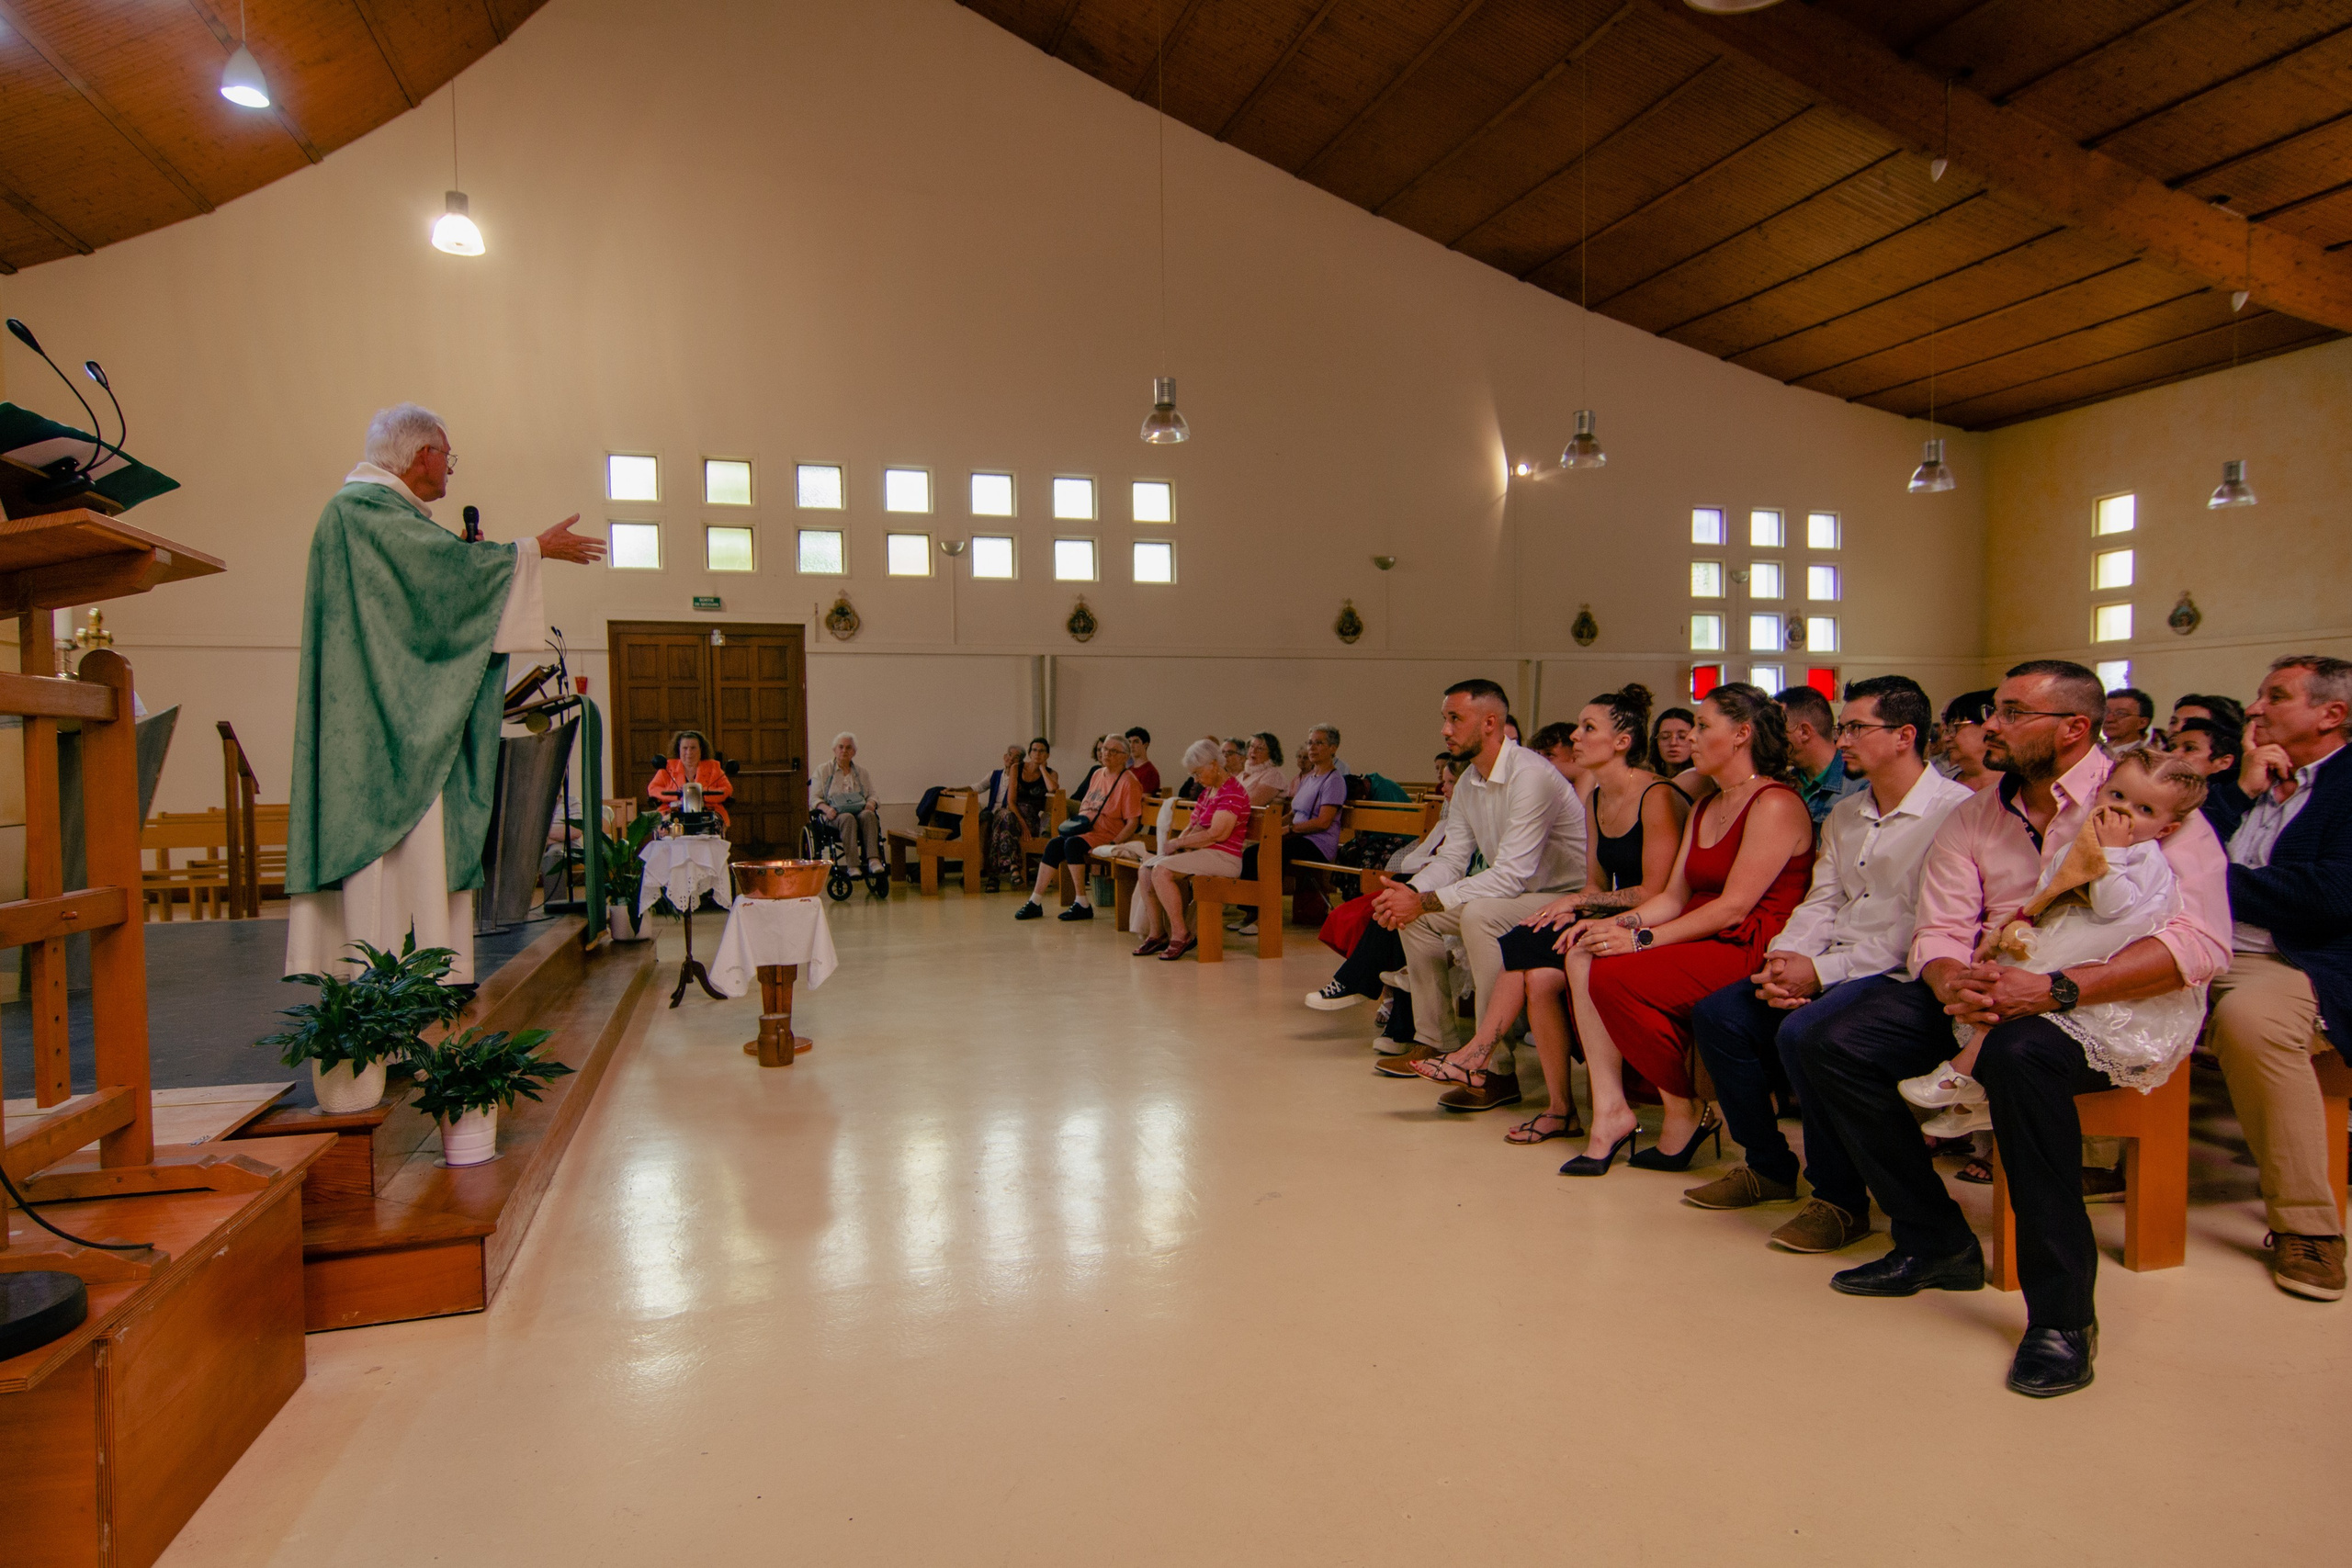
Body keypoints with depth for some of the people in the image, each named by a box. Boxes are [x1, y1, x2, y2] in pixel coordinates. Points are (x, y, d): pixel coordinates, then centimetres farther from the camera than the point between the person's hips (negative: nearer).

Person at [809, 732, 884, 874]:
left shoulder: (861, 771, 22)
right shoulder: (823, 771, 13)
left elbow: (872, 795, 19)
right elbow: (814, 798, 6)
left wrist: (871, 804, -7)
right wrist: (826, 808, -16)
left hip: (860, 811, 2)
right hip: (834, 815, -2)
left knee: (868, 815, -35)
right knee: (848, 818, -39)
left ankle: (873, 860, -48)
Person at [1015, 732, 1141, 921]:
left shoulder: (1128, 782, -7)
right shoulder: (1098, 773, 17)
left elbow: (1133, 822, -12)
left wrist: (1112, 845, -21)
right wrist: (1075, 823, 8)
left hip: (1107, 835, -7)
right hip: (1085, 830, 8)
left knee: (1072, 844, -30)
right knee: (1054, 844, -15)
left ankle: (1083, 905, -26)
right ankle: (1035, 902, -14)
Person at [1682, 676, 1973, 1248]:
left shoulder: (1954, 810, -10)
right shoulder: (1843, 815, 18)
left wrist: (1822, 971, -20)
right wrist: (1782, 959, -7)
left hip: (1901, 974, -8)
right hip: (1831, 967, 8)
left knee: (1802, 1032, -32)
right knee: (1717, 1013, -8)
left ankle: (1841, 1200, -11)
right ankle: (1769, 1167, 9)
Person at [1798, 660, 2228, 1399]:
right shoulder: (1974, 817, 10)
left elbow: (2201, 942, -20)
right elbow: (1939, 932, 3)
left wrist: (2057, 989, -31)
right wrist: (1951, 984, -21)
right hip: (1993, 988, 6)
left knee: (2020, 1051, -39)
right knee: (1835, 1046, -15)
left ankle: (2062, 1312, -23)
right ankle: (1936, 1242, 4)